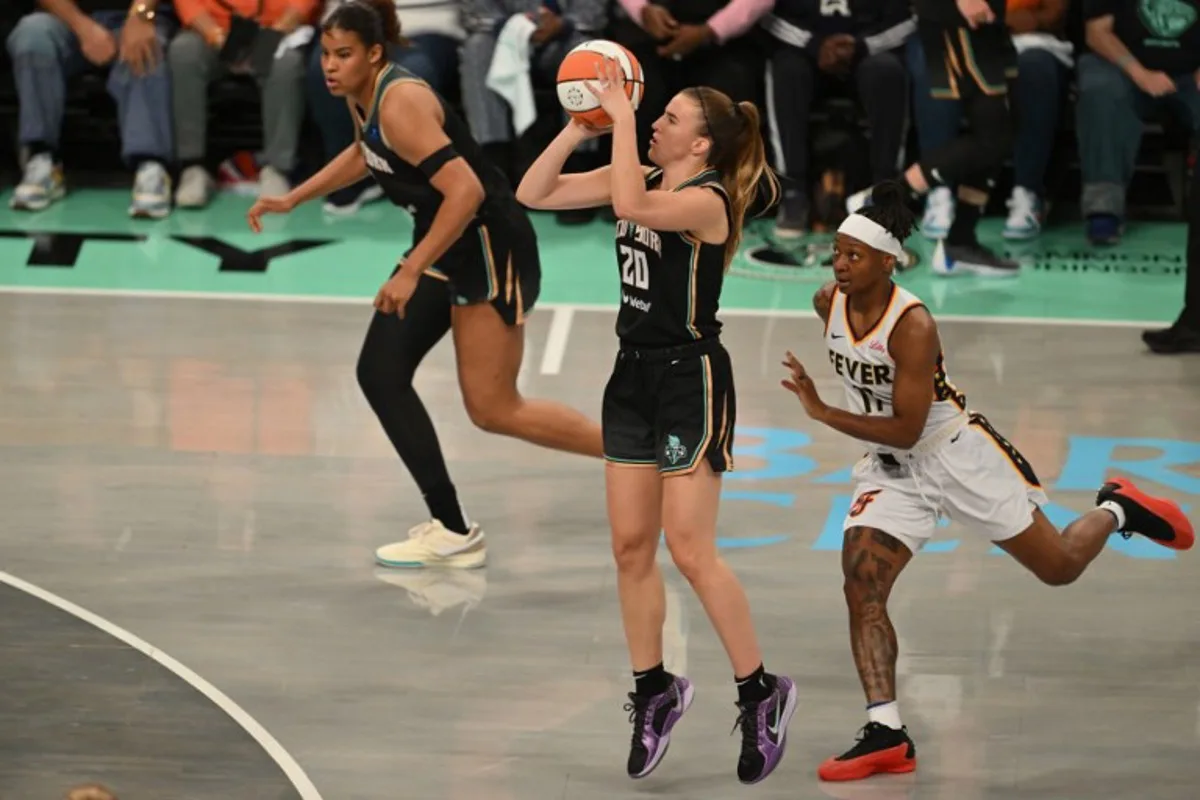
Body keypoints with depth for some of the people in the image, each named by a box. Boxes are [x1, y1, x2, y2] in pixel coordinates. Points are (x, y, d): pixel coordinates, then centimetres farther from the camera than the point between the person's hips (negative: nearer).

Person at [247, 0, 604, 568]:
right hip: (443, 244, 10)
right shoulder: (361, 96, 4)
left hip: (490, 248, -10)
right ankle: (452, 531, 6)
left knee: (493, 410, -6)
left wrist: (411, 272, -30)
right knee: (380, 373, 3)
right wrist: (291, 200, 25)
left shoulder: (400, 104, -24)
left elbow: (465, 189, -32)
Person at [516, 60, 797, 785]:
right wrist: (579, 128, -5)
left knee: (691, 550, -8)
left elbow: (630, 206, -36)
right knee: (631, 547, 8)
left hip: (691, 378, -8)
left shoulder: (708, 200, -16)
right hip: (635, 373, 8)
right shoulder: (641, 178, 6)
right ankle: (654, 691, 21)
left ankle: (761, 692, 4)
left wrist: (622, 115, -27)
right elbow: (535, 194, 5)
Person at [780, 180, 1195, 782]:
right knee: (861, 589, -13)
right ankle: (886, 736, -13)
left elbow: (906, 430, -30)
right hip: (889, 469, 6)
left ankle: (1116, 511, 40)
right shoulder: (828, 303, -9)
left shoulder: (912, 325, -29)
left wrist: (823, 414, -35)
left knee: (1059, 568, 7)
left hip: (957, 455, -5)